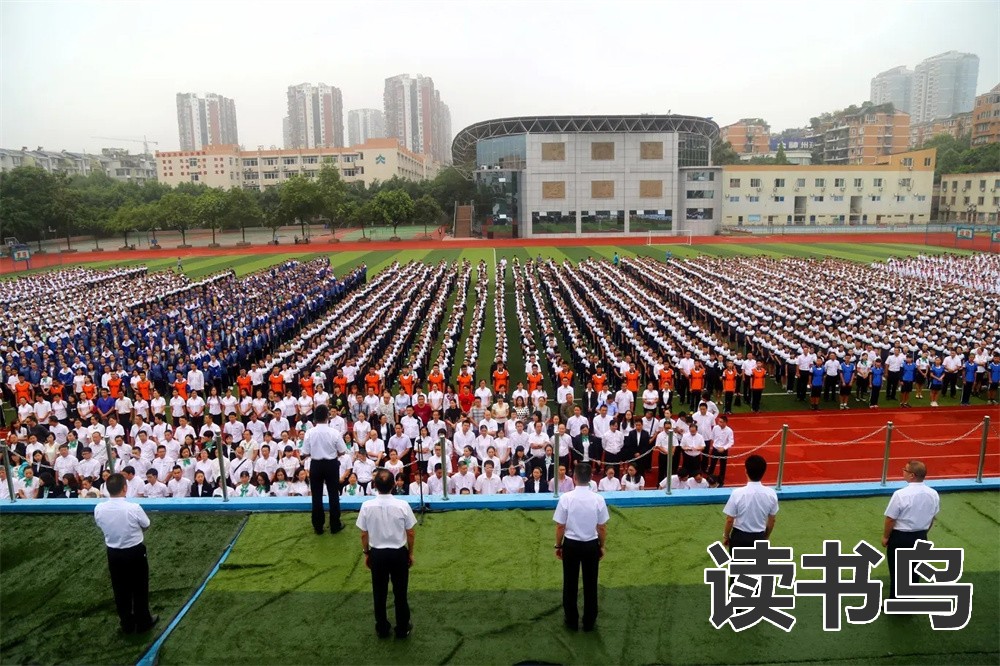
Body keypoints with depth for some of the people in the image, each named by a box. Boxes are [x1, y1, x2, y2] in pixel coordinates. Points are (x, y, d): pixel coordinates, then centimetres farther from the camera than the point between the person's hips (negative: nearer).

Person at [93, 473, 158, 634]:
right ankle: (143, 622, 27)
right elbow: (146, 526, -8)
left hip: (113, 553, 3)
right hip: (135, 552, -3)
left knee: (121, 590, 18)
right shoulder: (134, 507, -26)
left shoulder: (98, 509, -15)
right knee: (139, 588, 14)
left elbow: (101, 526, 4)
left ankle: (127, 624, 32)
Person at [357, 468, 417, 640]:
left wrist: (366, 554, 12)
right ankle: (403, 629, 29)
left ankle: (382, 629, 34)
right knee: (400, 593, 16)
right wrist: (410, 553, 9)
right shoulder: (402, 505, -17)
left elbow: (364, 535, -4)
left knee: (379, 594, 19)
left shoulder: (367, 506, -15)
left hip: (377, 554, 1)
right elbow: (410, 533, -7)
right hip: (399, 553, -1)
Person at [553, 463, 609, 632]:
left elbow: (560, 526, -9)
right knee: (590, 585, 16)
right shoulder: (598, 499, -13)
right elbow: (602, 527, -4)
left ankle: (572, 621, 27)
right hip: (591, 545, 1)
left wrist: (558, 545, 6)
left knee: (570, 584, 15)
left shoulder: (566, 498, -17)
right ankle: (589, 622, 27)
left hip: (571, 545, -1)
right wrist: (601, 546, 12)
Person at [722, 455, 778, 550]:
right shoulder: (771, 494, -12)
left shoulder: (738, 493, -22)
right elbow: (771, 520, 1)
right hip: (759, 537, 3)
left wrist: (725, 536, 5)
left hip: (740, 536, -2)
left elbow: (730, 520, -13)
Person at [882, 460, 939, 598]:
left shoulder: (901, 494, -26)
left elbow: (890, 519, -17)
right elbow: (932, 518, 7)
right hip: (920, 537, 5)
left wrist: (885, 536, -1)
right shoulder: (933, 494, -7)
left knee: (896, 572, 8)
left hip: (900, 537, -5)